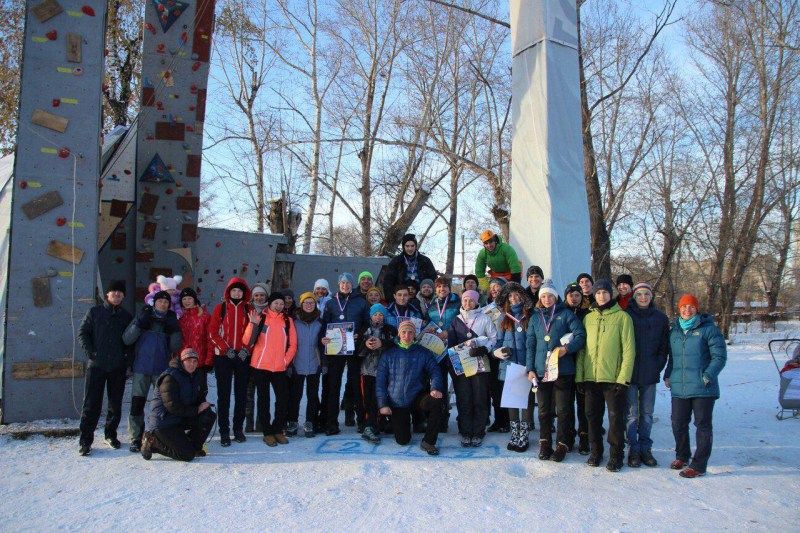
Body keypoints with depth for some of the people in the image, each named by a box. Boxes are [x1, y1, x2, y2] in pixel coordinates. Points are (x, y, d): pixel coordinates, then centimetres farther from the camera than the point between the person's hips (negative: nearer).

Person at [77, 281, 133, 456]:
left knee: (115, 404, 8)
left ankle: (110, 434, 24)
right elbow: (82, 333, 4)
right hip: (96, 366, -2)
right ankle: (85, 440, 3)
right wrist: (90, 353, -7)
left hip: (118, 367, 2)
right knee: (91, 404, -3)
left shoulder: (127, 316, 11)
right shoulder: (95, 312, 6)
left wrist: (128, 357, 0)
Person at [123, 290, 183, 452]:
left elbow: (175, 347, 3)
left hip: (162, 369, 1)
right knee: (137, 403, -5)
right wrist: (139, 323, -12)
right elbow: (126, 339, -2)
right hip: (141, 368, -1)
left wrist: (175, 330, -10)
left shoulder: (171, 320, 11)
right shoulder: (144, 316, 7)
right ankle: (135, 439, 2)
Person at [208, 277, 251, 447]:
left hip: (242, 356, 2)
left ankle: (238, 429, 15)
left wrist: (246, 348, -8)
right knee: (224, 395, -1)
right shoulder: (221, 308, 3)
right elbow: (213, 332, -1)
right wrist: (226, 348, -9)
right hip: (223, 356, -2)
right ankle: (224, 431, 4)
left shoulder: (248, 310, 7)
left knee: (241, 394, 6)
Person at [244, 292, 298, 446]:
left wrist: (286, 361, -3)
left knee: (283, 399, 3)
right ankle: (267, 432, 15)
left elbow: (293, 344, 8)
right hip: (261, 366, -2)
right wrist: (253, 324, -23)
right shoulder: (260, 318, -2)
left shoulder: (288, 321, 7)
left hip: (280, 368, 2)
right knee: (264, 400, 5)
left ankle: (278, 430, 19)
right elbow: (247, 341, -9)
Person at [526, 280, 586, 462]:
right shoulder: (535, 318, 13)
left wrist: (567, 348, -20)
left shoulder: (566, 314, 2)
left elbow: (580, 336, -4)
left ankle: (562, 445, 11)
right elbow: (530, 345, 12)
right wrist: (530, 369, 5)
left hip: (563, 370, -3)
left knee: (563, 410, 2)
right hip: (541, 371, 3)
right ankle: (545, 443, 19)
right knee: (544, 409, 9)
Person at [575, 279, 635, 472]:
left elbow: (629, 349, -6)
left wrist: (624, 377, -12)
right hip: (590, 377, 4)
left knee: (615, 417, 2)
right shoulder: (588, 318, 10)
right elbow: (582, 348, 11)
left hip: (613, 378, -4)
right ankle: (595, 451, 25)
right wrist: (580, 376, 5)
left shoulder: (622, 317, -2)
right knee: (593, 416, 12)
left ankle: (616, 454, 15)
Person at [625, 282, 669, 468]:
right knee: (631, 413, 1)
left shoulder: (661, 318, 6)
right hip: (630, 373, -3)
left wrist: (658, 366, 1)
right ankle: (633, 450, 9)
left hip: (650, 374, 3)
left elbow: (664, 346, 10)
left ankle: (645, 448, 19)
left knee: (647, 413, 10)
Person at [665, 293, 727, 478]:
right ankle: (682, 456, 31)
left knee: (702, 425, 4)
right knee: (678, 424, 11)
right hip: (679, 388, 5)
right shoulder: (674, 331, 13)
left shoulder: (709, 329, -4)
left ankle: (699, 465, 11)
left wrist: (708, 375, -18)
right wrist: (668, 375, 13)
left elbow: (719, 356, -8)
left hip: (702, 388, -5)